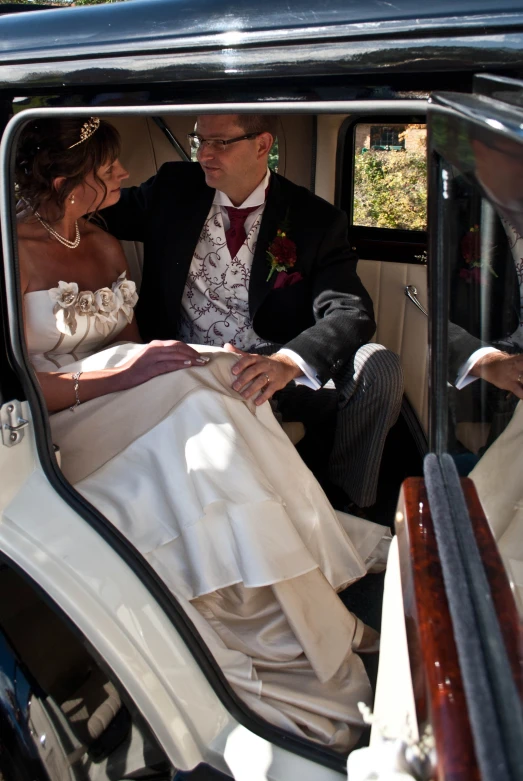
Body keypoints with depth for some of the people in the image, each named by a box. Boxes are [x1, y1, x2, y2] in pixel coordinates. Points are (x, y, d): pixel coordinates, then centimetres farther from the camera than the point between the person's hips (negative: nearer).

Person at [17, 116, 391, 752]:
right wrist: (120, 375, -24)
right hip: (52, 431, -7)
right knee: (195, 412, -29)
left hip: (122, 410, 7)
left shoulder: (105, 245, 15)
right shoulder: (16, 251, -9)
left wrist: (165, 362, -6)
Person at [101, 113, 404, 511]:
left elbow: (351, 311, -14)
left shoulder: (316, 220, -1)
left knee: (378, 368, -26)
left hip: (276, 371, 1)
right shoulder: (175, 189, 8)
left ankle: (352, 512, -7)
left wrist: (288, 362, -34)